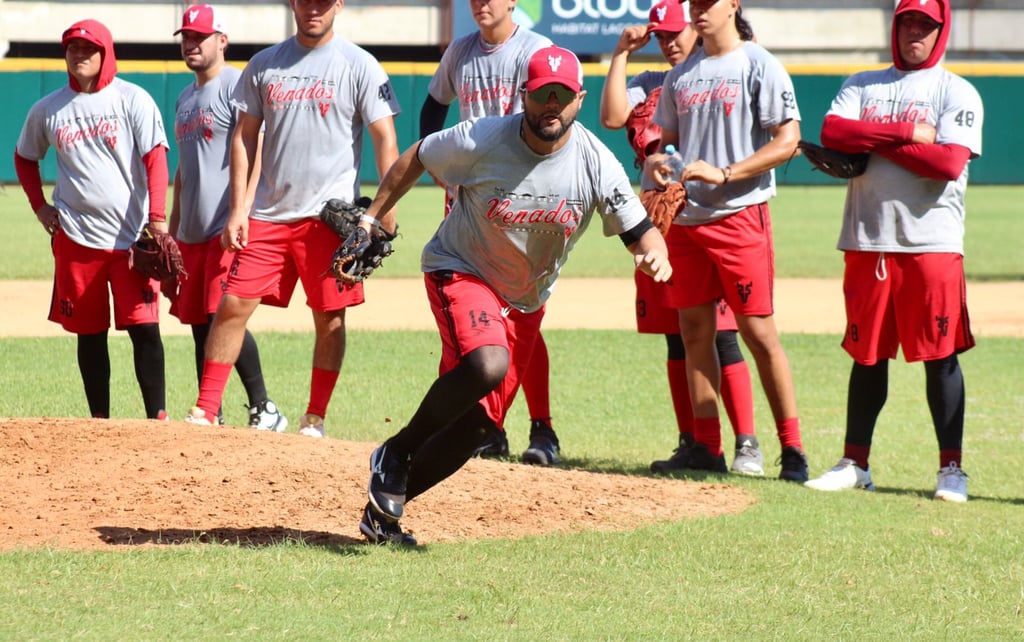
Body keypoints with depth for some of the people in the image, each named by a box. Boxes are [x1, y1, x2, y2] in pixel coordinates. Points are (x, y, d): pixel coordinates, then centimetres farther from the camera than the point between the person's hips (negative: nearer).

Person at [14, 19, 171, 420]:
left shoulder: (132, 100, -2)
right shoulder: (47, 110, 8)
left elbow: (155, 159, -8)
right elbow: (25, 158, 24)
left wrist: (157, 219, -19)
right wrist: (39, 207, 10)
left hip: (132, 236, -3)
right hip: (75, 237, 3)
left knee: (144, 327, -9)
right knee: (89, 333, 7)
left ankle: (157, 418, -7)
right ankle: (100, 422, 14)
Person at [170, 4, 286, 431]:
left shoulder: (236, 85, -6)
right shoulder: (185, 99, 21)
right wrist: (171, 233, 22)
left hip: (228, 227, -9)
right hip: (193, 232, 9)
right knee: (200, 326, 8)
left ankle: (263, 410, -9)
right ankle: (209, 419, 12)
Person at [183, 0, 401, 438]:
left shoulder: (359, 67, -3)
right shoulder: (264, 65, 8)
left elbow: (385, 140, -5)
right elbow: (245, 138, 11)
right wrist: (237, 210, 2)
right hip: (268, 215, 3)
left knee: (329, 317, 0)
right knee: (233, 305, -2)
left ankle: (314, 419, 10)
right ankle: (204, 412, 2)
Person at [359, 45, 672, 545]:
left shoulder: (596, 163, -16)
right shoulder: (479, 141, -22)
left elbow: (640, 231, -12)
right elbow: (416, 159, -4)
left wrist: (654, 255, -35)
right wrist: (372, 219, -2)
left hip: (525, 302, 5)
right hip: (459, 272, -4)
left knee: (475, 424, 4)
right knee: (487, 365, -34)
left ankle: (383, 510, 21)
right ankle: (396, 453, -12)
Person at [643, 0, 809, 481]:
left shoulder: (759, 66, -5)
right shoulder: (682, 74, 15)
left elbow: (788, 140, -12)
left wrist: (724, 173, -19)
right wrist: (654, 162, -2)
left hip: (740, 215, -7)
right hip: (685, 219, 7)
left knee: (759, 332, -8)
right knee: (694, 332, 6)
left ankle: (792, 450, -4)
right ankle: (706, 448, 12)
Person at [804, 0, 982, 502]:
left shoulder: (957, 93, 4)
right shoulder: (862, 85, 15)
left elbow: (949, 163, -12)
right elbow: (831, 131, -4)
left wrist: (874, 140, -8)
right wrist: (907, 132, -10)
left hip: (932, 242, -3)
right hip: (867, 239, 3)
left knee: (940, 356, -4)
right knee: (867, 354, 8)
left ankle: (951, 468, -1)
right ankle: (855, 462, 14)